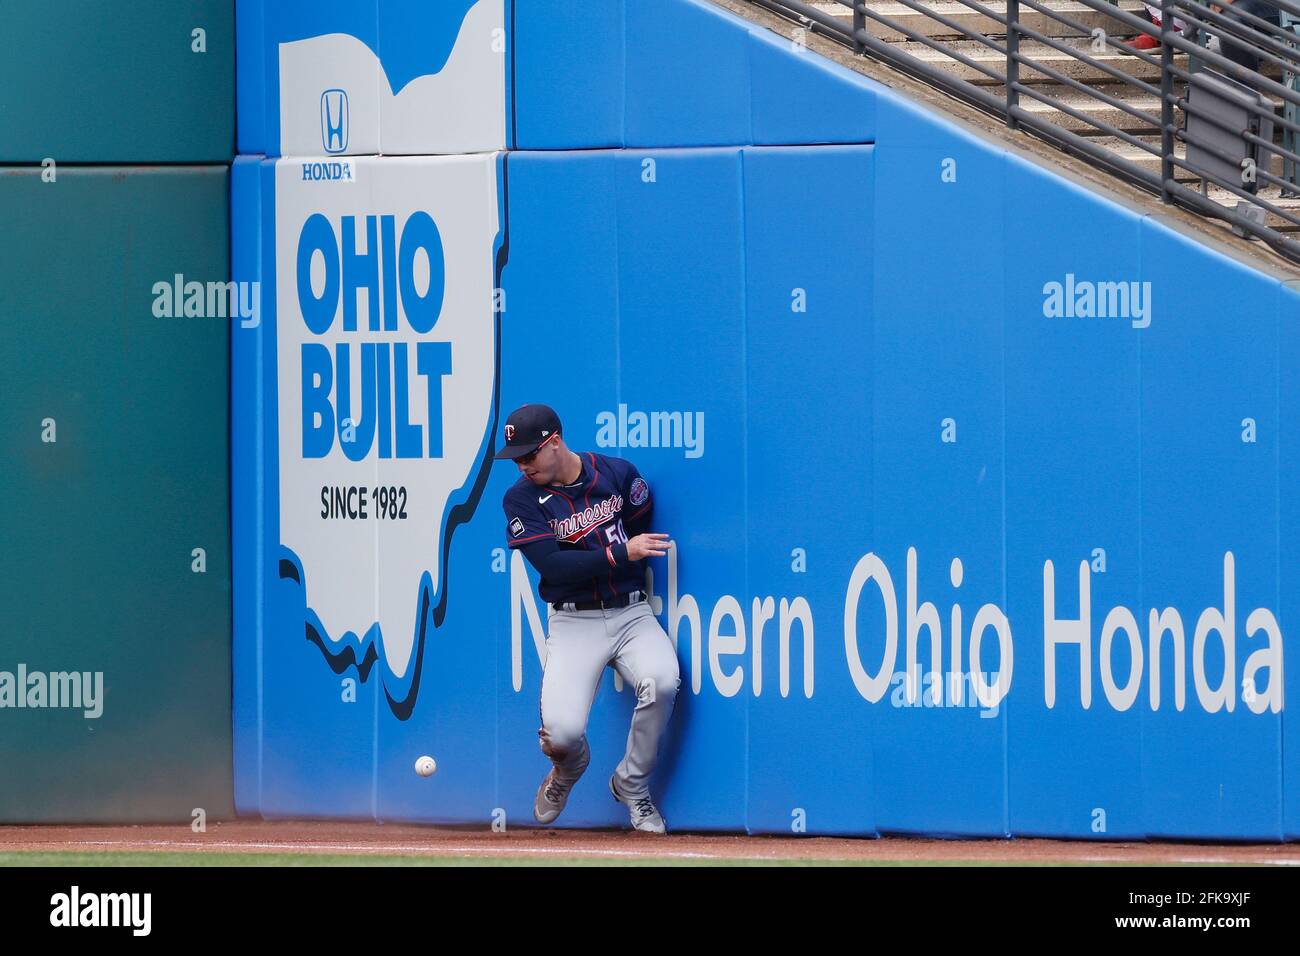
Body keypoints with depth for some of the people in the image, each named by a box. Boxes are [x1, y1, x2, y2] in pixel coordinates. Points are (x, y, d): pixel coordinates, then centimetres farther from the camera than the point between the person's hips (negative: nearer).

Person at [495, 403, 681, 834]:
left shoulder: (618, 474, 0)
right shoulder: (522, 499, -4)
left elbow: (644, 534, 13)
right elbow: (552, 565, -15)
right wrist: (621, 554, -21)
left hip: (630, 613, 1)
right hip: (573, 622, -1)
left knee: (662, 681, -31)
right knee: (562, 733, -21)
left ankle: (632, 786, -5)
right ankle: (568, 769, 22)